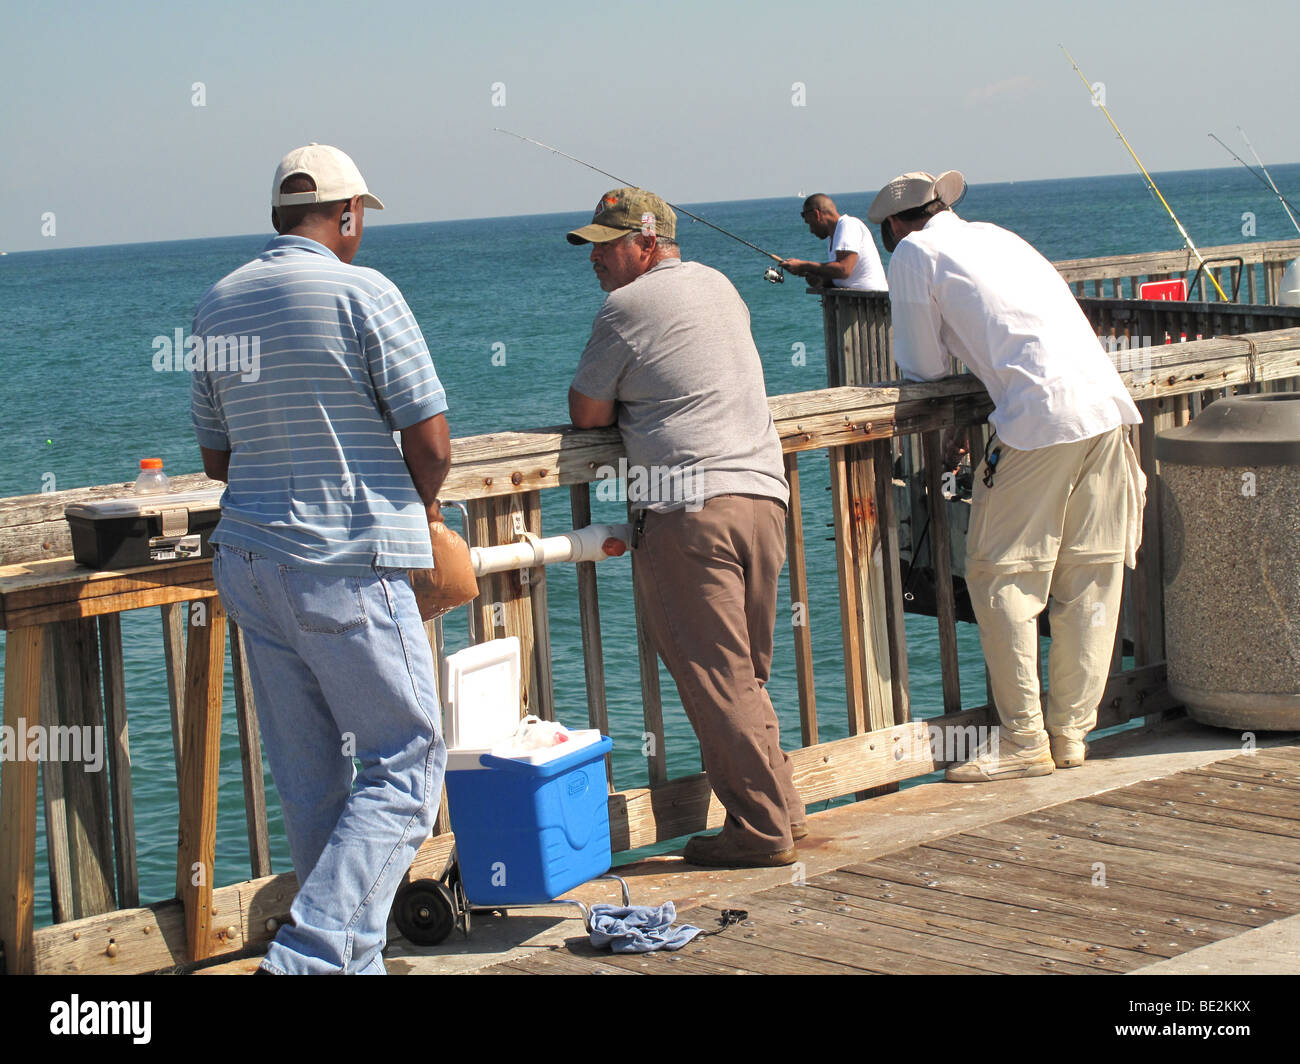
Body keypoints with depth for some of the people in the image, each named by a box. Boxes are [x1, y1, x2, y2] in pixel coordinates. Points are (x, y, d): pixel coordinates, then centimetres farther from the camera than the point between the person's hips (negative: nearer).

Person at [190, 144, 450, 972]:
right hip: (350, 565, -7)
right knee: (406, 764, 0)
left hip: (249, 559, 7)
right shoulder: (361, 292, -9)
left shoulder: (218, 303, 10)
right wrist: (422, 502, 10)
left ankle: (354, 957, 18)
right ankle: (315, 952, -11)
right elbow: (432, 442, -10)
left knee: (310, 779, 11)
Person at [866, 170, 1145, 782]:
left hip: (1039, 420, -7)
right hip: (1108, 406, 7)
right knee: (1089, 579, 10)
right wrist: (961, 353, 34)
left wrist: (919, 361, 30)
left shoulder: (914, 254, 8)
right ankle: (1071, 732, 15)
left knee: (1000, 576, 1)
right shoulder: (996, 235, 28)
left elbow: (923, 369, 10)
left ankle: (1024, 739, 1)